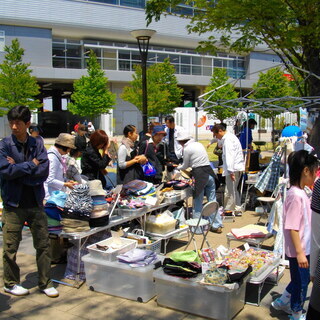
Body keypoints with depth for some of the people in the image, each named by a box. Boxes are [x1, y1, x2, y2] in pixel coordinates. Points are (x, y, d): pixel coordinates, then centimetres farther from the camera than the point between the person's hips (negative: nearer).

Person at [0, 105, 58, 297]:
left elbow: (44, 170, -8)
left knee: (43, 244, 8)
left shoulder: (37, 144, 3)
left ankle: (45, 283, 21)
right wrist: (31, 164, -11)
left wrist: (18, 168, -13)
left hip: (36, 202, 3)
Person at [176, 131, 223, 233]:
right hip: (209, 172, 7)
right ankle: (217, 225, 14)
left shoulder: (186, 149, -6)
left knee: (198, 203, 3)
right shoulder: (199, 144, 15)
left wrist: (177, 167, 26)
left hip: (200, 175, -7)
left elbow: (185, 166, 4)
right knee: (212, 201, 10)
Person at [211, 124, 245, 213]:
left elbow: (229, 156, -22)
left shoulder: (228, 139, -16)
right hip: (237, 168, 11)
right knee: (234, 190, 20)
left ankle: (228, 211, -2)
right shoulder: (230, 136, 16)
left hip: (233, 168, -11)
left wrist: (231, 171, -25)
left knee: (229, 191, -7)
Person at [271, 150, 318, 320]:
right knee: (301, 282, 8)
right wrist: (300, 252, -24)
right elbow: (292, 228, -25)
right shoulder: (296, 195, -24)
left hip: (304, 248, 9)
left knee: (303, 279, 22)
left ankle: (282, 302, 40)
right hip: (298, 249, -9)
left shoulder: (301, 193, 6)